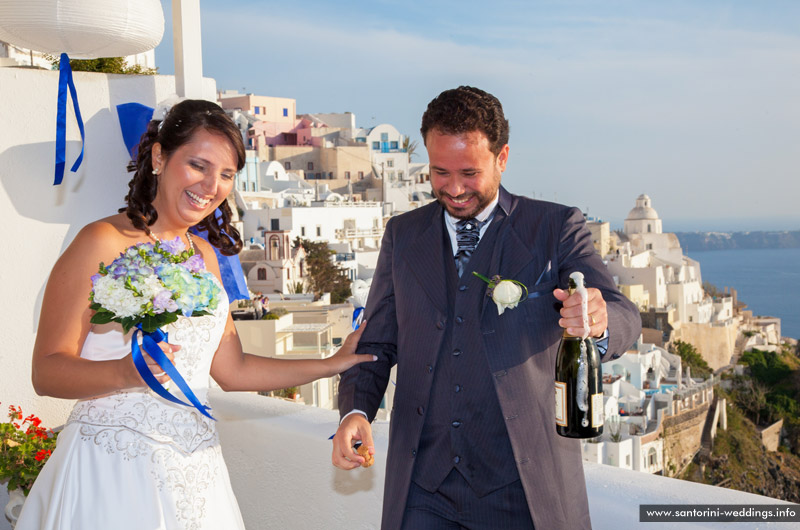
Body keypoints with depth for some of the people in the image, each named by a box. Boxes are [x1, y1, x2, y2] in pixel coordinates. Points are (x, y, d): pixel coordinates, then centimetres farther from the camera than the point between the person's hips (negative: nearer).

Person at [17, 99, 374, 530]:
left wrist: (333, 364, 11)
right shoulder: (103, 243, -11)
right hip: (113, 469, -6)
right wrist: (124, 372, -30)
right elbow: (47, 371, -13)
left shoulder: (204, 255, 11)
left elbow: (231, 370, 13)